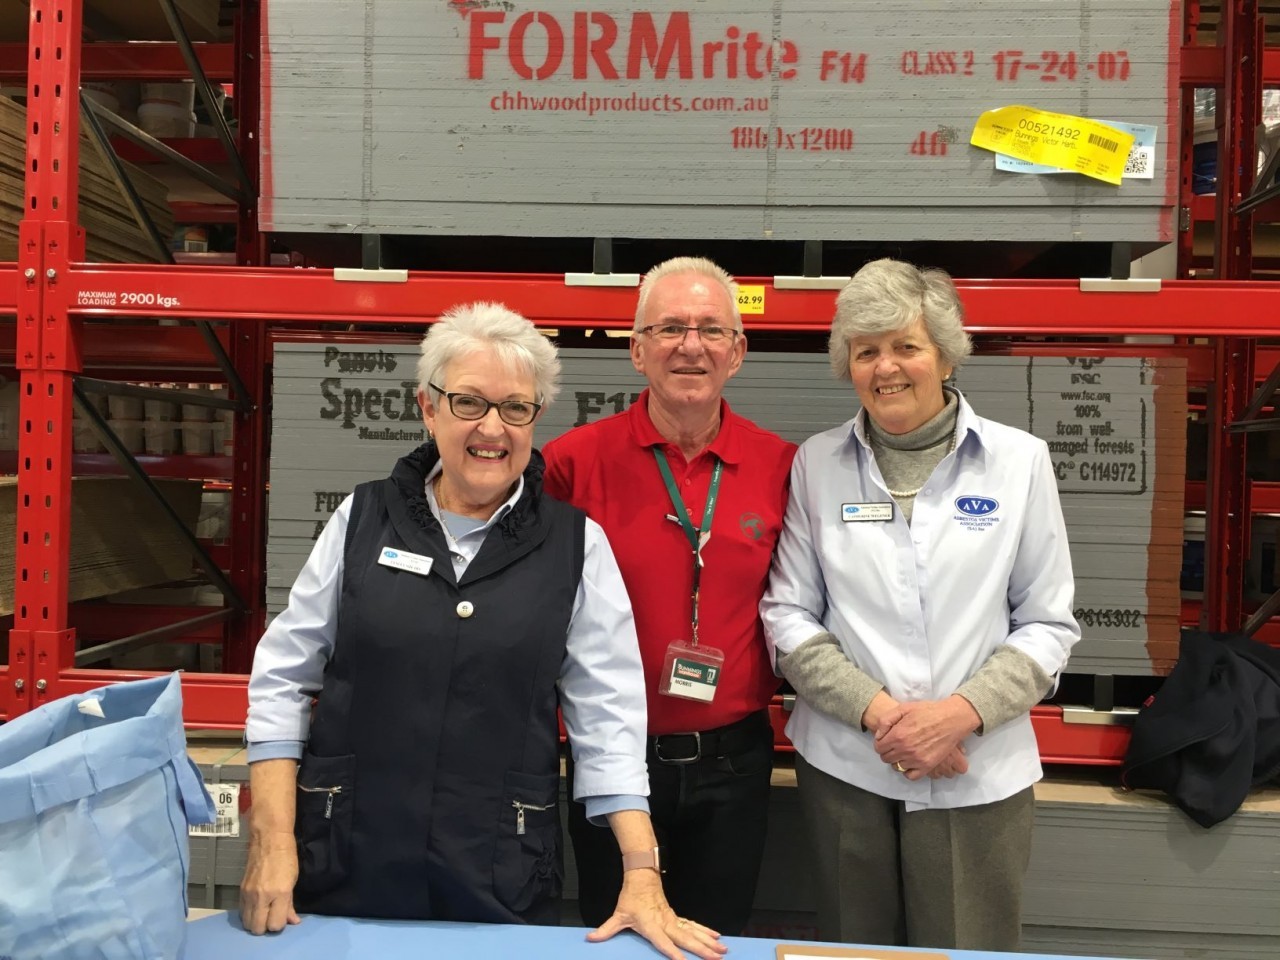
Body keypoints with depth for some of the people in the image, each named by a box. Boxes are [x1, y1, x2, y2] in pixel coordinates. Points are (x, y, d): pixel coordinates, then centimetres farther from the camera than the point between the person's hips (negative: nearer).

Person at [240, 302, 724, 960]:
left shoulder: (577, 545, -3)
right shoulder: (363, 518, 0)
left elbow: (607, 716, -4)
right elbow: (282, 677, 3)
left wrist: (642, 874, -9)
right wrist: (273, 839, -3)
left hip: (502, 881, -1)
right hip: (343, 864, 1)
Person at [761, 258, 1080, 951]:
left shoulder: (1020, 460, 0)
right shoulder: (816, 464, 1)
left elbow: (1048, 623, 1)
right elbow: (787, 614, 1)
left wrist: (963, 712, -13)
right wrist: (877, 710, -11)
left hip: (978, 776, 0)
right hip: (844, 768, 1)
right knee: (855, 951, 14)